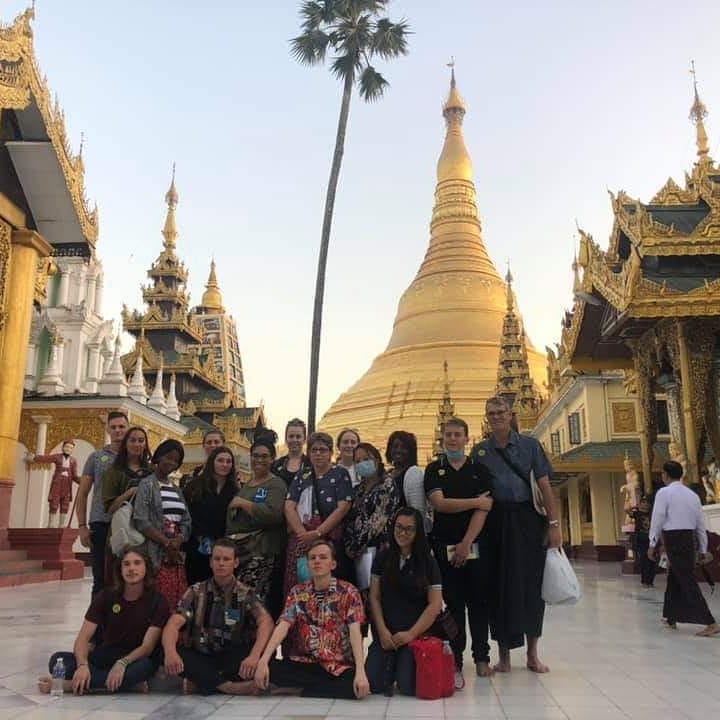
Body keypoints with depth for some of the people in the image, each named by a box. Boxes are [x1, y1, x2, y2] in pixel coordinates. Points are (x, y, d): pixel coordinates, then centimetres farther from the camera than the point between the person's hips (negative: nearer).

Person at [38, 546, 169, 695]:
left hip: (135, 659, -3)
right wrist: (82, 664, -30)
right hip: (104, 657, 3)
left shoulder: (157, 601, -9)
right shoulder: (106, 596, -1)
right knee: (58, 660, -22)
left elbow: (147, 646, -16)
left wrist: (122, 663, -35)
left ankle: (70, 685, -31)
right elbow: (83, 637, -9)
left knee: (144, 666, -39)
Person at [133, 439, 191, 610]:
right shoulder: (147, 484, 0)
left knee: (177, 602, 0)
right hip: (155, 554, -6)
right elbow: (141, 521, -10)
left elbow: (186, 521, 14)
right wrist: (167, 543, -12)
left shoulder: (176, 489, 18)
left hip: (176, 555, 6)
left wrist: (178, 541, -6)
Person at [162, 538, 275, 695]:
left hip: (233, 659, -1)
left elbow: (266, 621, -18)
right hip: (200, 658, 1)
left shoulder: (245, 594, -1)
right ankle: (229, 686, -27)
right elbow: (174, 624, -13)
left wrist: (254, 655, -38)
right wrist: (170, 652, -36)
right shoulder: (196, 592, 1)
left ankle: (202, 682, -22)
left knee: (265, 649, -30)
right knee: (176, 653, -30)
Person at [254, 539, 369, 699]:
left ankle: (299, 690, -11)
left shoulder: (348, 592, -4)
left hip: (339, 666, -1)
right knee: (271, 669, -24)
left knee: (355, 686, -33)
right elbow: (282, 627, -6)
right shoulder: (297, 592, 4)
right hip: (304, 663, 1)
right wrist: (263, 660, -22)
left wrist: (360, 672, -28)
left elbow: (355, 632, -14)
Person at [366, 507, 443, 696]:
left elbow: (435, 605, -4)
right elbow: (374, 597, 4)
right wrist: (382, 631, -6)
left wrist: (411, 634, -9)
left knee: (408, 686, -18)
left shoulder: (428, 562, -1)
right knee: (374, 684, -12)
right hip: (385, 632, 2)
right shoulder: (382, 558, 6)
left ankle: (402, 664, 16)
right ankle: (392, 664, 20)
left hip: (416, 633, -2)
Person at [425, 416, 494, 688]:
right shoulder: (434, 469, 5)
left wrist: (466, 544, -12)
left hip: (475, 545, 0)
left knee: (478, 602, 4)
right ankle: (455, 661, 10)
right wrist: (476, 501, -9)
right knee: (454, 603, 4)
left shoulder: (480, 470, 5)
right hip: (445, 546, 0)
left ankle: (482, 657, 16)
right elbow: (439, 503, -10)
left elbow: (483, 510, -4)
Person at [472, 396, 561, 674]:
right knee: (500, 586, 3)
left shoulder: (530, 445, 5)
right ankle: (504, 654, 14)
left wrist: (554, 524, -4)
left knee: (531, 584, 5)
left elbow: (544, 486, 2)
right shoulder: (480, 450, 6)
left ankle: (533, 653, 19)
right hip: (495, 522, 0)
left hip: (526, 520, 0)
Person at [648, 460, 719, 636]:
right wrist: (703, 549, 19)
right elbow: (701, 524, 13)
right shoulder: (692, 494, 12)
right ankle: (671, 618, 28)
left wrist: (652, 544, -2)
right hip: (689, 538, 7)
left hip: (673, 538, -7)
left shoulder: (664, 493, -8)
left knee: (688, 581, -6)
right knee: (674, 578, 18)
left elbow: (657, 520, -10)